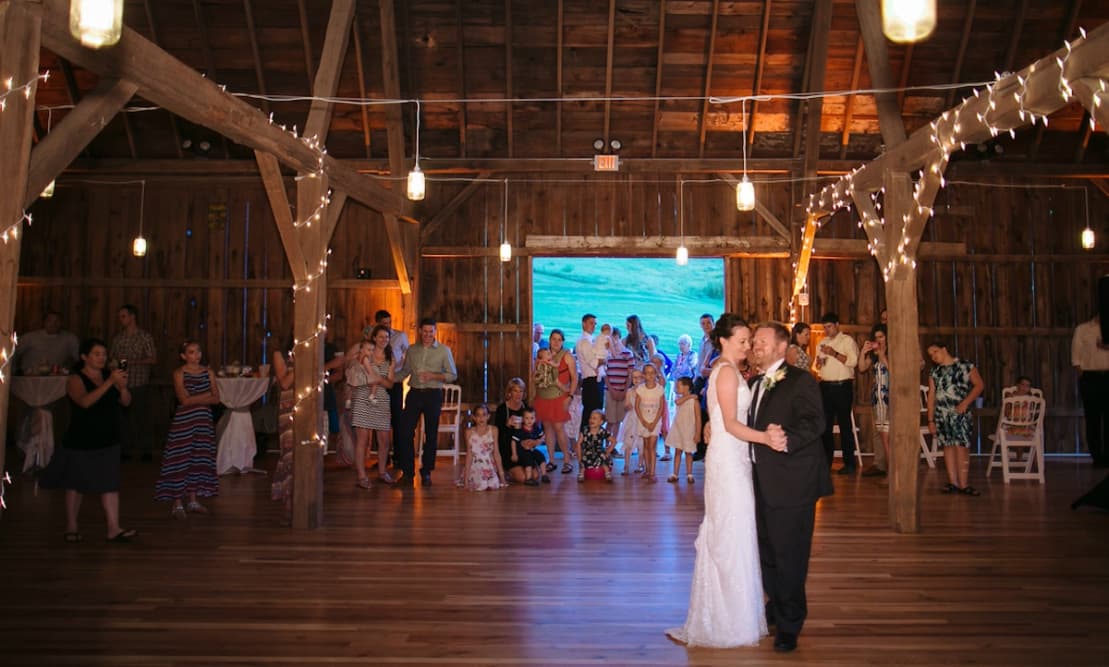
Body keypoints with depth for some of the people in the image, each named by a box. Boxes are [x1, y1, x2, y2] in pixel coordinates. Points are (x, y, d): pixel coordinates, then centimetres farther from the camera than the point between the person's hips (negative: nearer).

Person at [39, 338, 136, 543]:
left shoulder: (109, 376, 7)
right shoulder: (75, 379, -8)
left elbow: (126, 402, 2)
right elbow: (85, 401, -26)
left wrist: (122, 386, -18)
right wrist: (110, 382, -33)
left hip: (108, 441, 4)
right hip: (81, 442, -4)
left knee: (110, 484, -2)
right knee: (76, 484, 9)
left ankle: (113, 529, -3)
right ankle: (71, 527, 24)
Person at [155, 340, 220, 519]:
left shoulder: (208, 372, 9)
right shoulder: (179, 373, -4)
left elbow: (216, 398, 2)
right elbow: (184, 400, -14)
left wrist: (195, 399, -10)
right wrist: (206, 396, -6)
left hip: (203, 422, 5)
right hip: (183, 422, -4)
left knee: (199, 461, 8)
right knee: (181, 461, -4)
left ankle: (193, 501, 18)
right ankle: (177, 504, 3)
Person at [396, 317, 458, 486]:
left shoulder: (444, 350, 1)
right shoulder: (412, 350, 9)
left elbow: (453, 375, 0)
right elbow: (405, 372, 15)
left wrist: (434, 376, -14)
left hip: (433, 394, -2)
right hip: (414, 393, 2)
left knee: (431, 435, 5)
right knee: (405, 432, -4)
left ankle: (426, 472, 18)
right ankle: (408, 472, 6)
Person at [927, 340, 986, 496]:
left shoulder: (966, 366, 1)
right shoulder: (934, 372, 12)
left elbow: (979, 385, -1)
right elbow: (931, 396, 11)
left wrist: (966, 402, -13)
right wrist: (930, 420, 8)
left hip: (961, 413, -4)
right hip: (941, 414, 4)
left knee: (961, 447, -10)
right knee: (948, 446, 3)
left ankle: (963, 484, -9)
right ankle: (953, 482, 7)